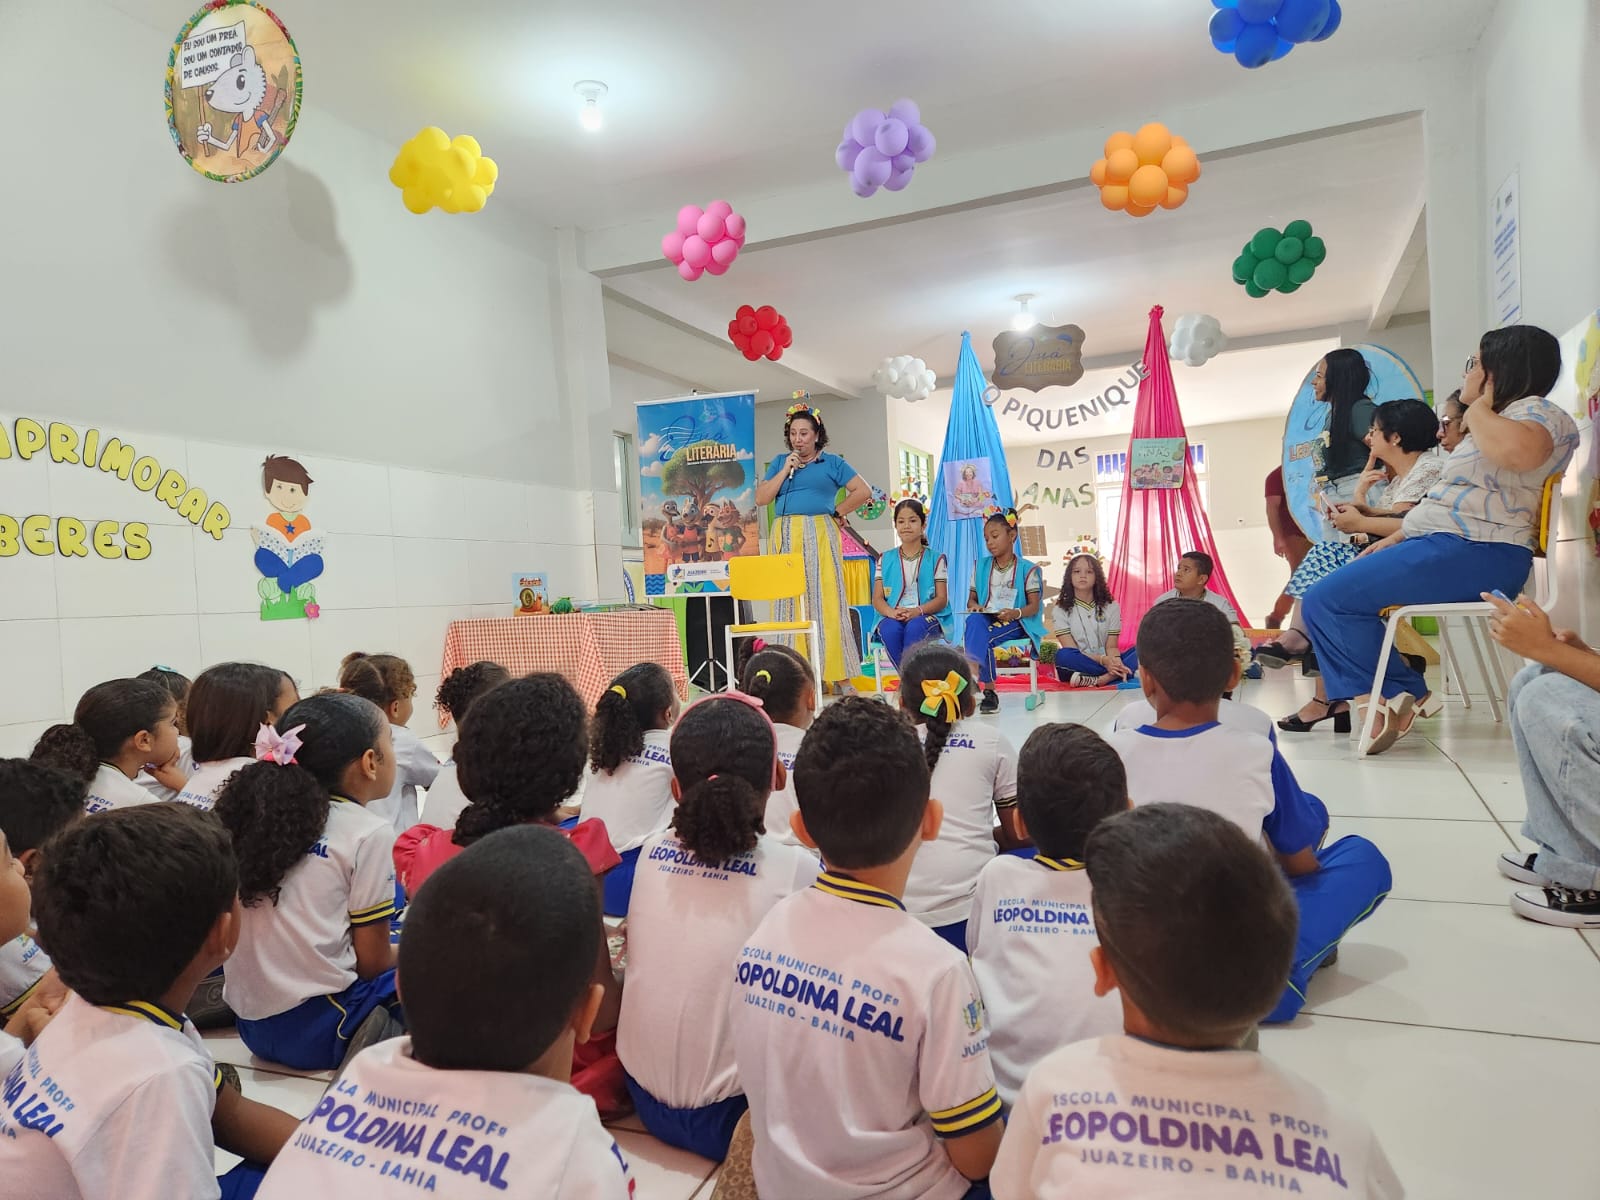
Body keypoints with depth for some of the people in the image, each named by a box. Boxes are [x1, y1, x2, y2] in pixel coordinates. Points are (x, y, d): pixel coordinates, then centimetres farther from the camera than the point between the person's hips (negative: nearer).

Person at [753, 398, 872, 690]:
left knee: (824, 600, -7)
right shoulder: (779, 463, 17)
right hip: (785, 538, 3)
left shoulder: (832, 463, 8)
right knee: (788, 603, 0)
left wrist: (837, 512, 2)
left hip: (819, 537, -3)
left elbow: (863, 492, 3)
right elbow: (761, 498, 6)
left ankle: (833, 672, -5)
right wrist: (786, 470, 0)